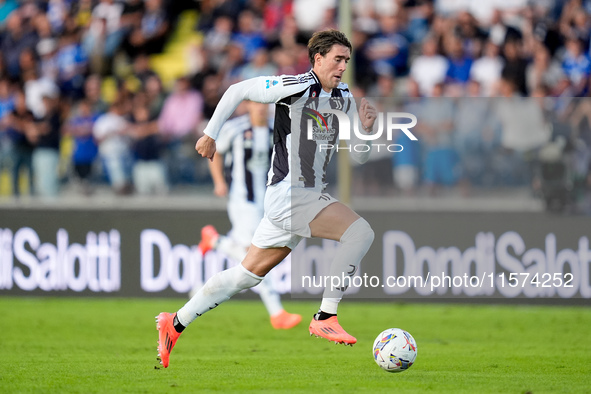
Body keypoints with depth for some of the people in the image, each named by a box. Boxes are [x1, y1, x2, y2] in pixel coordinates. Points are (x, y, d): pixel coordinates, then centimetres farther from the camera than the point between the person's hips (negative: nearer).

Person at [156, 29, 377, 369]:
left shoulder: (344, 97, 10)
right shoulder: (296, 87, -13)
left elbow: (359, 156, 14)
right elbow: (238, 91, -5)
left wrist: (366, 128, -6)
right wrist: (210, 134, -4)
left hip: (311, 196, 8)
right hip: (289, 194, -8)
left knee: (248, 274, 14)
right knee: (360, 231, -23)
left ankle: (176, 324, 24)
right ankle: (326, 318, -19)